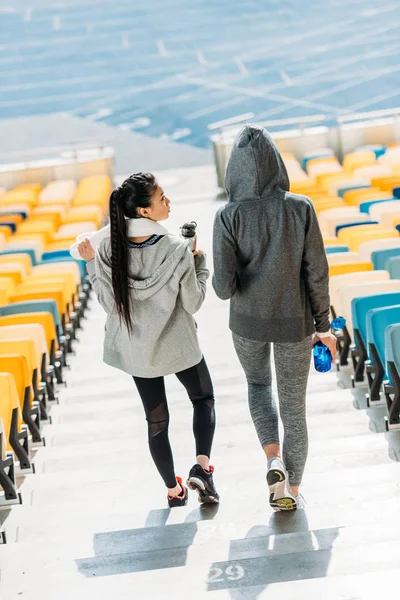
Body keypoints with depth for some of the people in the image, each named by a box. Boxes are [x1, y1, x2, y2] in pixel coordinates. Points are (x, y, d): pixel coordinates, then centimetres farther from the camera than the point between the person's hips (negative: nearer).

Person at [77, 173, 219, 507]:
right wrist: (200, 262, -5)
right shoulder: (177, 249, -24)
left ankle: (174, 491, 30)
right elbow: (193, 303, -15)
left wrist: (91, 264, 1)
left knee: (157, 420, 18)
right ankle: (202, 467, 5)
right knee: (203, 399, 24)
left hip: (136, 349, 3)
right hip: (177, 345, -3)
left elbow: (110, 303, -7)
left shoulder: (109, 250, -15)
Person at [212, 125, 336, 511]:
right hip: (293, 323, 0)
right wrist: (322, 326, 2)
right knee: (294, 407, 17)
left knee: (258, 383, 30)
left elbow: (223, 286, -21)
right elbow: (316, 273, -10)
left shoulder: (228, 216, -18)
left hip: (247, 322, 0)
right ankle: (291, 492, 28)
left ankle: (274, 461, 13)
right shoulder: (301, 208, -15)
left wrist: (226, 285, 4)